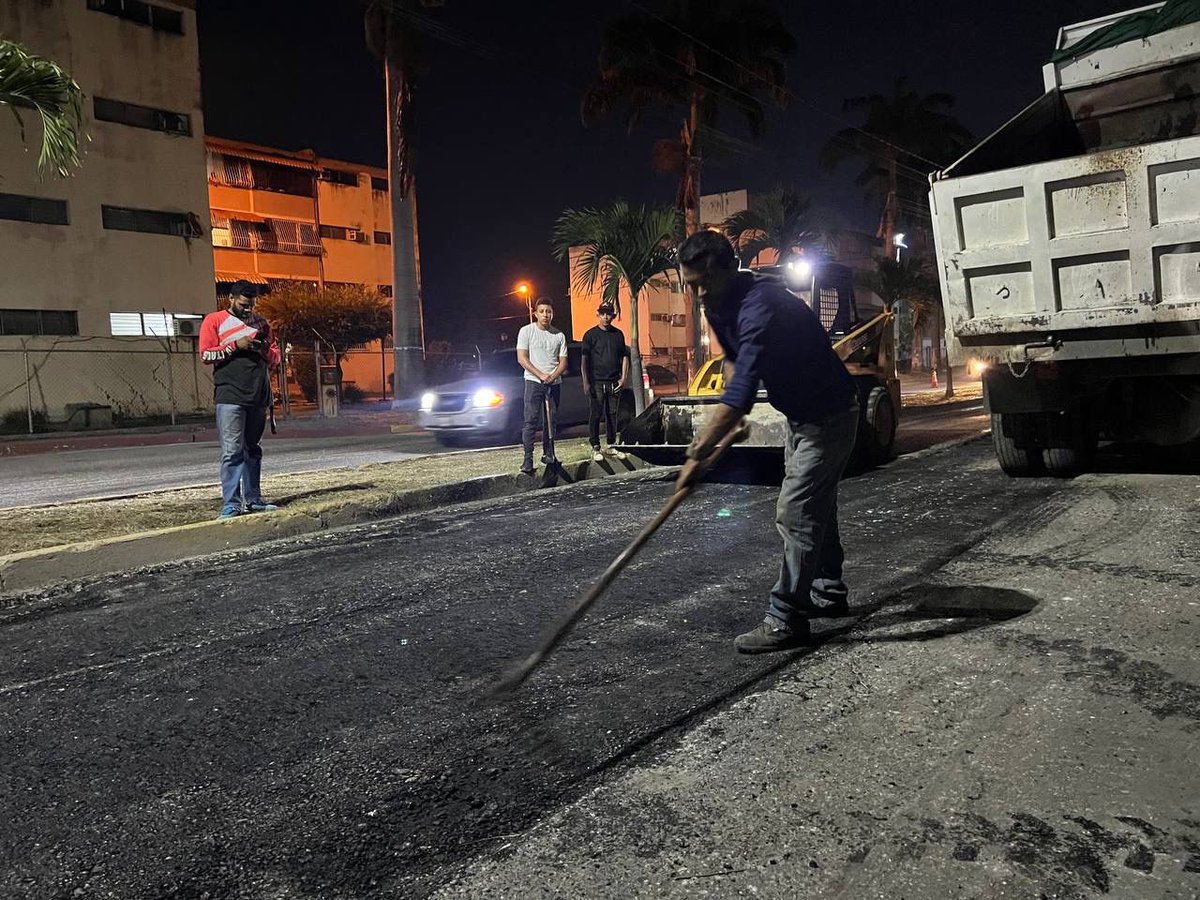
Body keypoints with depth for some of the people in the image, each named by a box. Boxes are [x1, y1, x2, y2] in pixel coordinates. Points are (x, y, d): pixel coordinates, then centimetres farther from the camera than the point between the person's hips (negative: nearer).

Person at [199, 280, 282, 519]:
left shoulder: (261, 322, 19)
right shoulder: (214, 321, 6)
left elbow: (276, 357, 18)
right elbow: (205, 355, -3)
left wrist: (264, 350, -4)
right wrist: (236, 345, -12)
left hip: (259, 396, 5)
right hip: (230, 397, -5)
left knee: (253, 450, 10)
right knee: (232, 451, -9)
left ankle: (253, 499, 15)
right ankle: (231, 503, -9)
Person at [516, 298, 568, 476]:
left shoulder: (559, 335, 9)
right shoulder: (526, 331, 1)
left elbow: (563, 362, 8)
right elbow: (522, 358, -5)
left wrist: (552, 376, -12)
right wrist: (541, 375, -14)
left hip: (555, 383, 4)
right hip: (533, 382, -3)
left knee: (550, 421, 9)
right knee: (531, 421, -10)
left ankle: (548, 454, 19)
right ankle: (527, 459, -12)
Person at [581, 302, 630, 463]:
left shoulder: (618, 334, 10)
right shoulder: (590, 334, -1)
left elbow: (624, 356, 15)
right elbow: (584, 360, -3)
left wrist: (623, 378, 5)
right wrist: (585, 382, -10)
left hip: (614, 383, 4)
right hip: (596, 382, -4)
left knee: (612, 415, 10)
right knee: (595, 415, -1)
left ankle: (611, 446, 19)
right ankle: (595, 448, 5)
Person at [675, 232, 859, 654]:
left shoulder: (760, 305, -33)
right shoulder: (717, 305, -3)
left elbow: (742, 392, -42)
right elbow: (732, 356, 17)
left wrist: (697, 453, -43)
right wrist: (733, 414, 3)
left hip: (828, 416, -10)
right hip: (801, 414, 10)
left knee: (795, 513, -12)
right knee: (815, 507, 19)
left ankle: (786, 620, -5)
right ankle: (828, 592, 34)